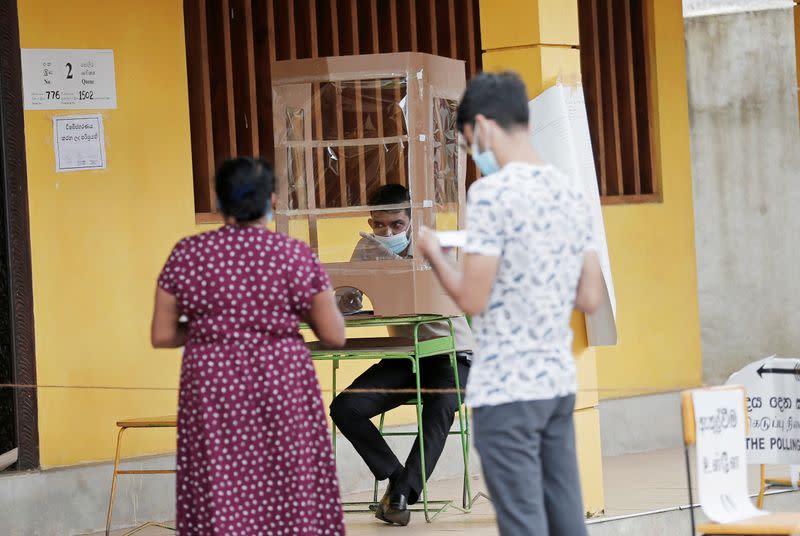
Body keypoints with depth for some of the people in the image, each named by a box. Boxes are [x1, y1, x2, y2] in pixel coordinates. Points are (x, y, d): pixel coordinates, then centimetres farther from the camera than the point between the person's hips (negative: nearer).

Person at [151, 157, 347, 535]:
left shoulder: (186, 255, 0)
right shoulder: (295, 255, -3)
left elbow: (162, 336, 4)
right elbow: (334, 335, 1)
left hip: (211, 390, 1)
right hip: (283, 388, -1)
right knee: (293, 502, 6)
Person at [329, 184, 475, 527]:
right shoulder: (368, 249, 1)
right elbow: (344, 300, -3)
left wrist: (394, 259, -32)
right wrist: (347, 299, -28)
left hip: (451, 353, -4)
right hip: (403, 355, 5)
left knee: (439, 408, -36)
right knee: (344, 408, -16)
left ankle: (401, 493, -27)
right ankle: (397, 478, -4)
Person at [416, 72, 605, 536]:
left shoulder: (492, 192, -13)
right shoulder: (572, 192, 9)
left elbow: (473, 300, -14)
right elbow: (590, 299, 13)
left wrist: (434, 254, 3)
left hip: (505, 388, -7)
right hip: (559, 381, 7)